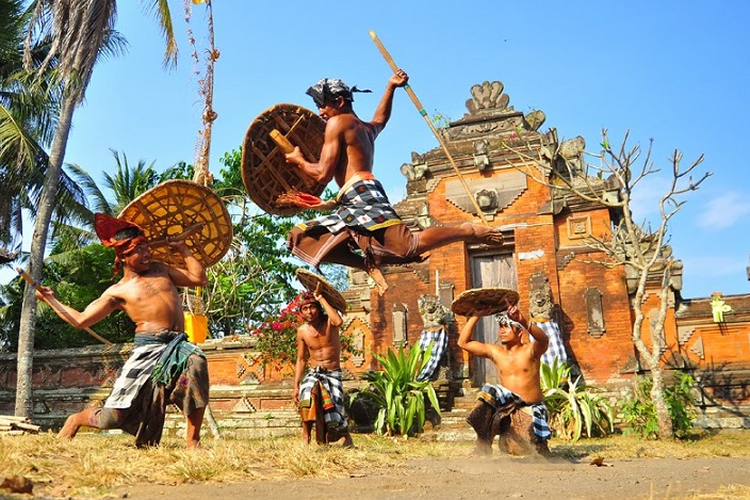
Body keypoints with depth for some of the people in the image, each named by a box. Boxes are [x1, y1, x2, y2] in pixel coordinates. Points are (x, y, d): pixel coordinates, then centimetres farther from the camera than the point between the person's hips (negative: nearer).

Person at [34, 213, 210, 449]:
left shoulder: (160, 270, 21)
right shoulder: (118, 292, 10)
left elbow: (200, 278, 19)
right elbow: (81, 319, 11)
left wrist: (182, 248, 20)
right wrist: (52, 300, 12)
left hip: (177, 346, 2)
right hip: (149, 349, -2)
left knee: (196, 363, -37)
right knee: (113, 417, -3)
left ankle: (193, 441, -25)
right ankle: (76, 420, 36)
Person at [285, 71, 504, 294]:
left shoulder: (337, 123, 3)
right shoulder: (365, 128, 29)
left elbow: (323, 174, -5)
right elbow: (380, 119, 56)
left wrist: (299, 160, 13)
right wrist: (391, 87, 54)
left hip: (360, 194, -10)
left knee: (410, 245, -24)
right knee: (302, 237, 6)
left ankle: (467, 231, -5)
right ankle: (369, 264, -6)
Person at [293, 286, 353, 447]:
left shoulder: (328, 322, -9)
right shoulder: (302, 331, -1)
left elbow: (338, 321, -35)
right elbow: (301, 360, 7)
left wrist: (321, 298, -28)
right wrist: (296, 386, 0)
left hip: (333, 373, -1)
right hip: (313, 373, 2)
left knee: (335, 413, -15)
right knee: (306, 393, -33)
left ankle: (346, 434, 19)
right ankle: (305, 436, -20)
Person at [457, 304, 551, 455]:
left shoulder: (530, 350, -7)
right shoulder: (495, 352, 5)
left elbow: (543, 340, -33)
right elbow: (463, 342, 3)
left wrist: (523, 321, -51)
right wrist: (476, 316, -4)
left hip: (533, 407, -2)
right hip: (509, 402, 2)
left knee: (540, 447, -10)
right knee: (488, 391, -27)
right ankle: (483, 443, -32)